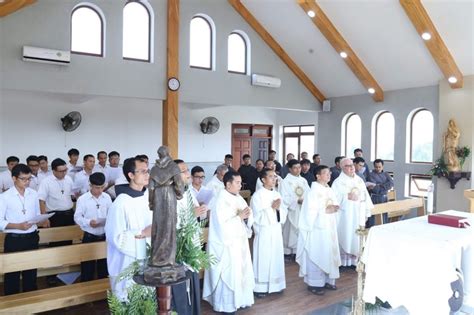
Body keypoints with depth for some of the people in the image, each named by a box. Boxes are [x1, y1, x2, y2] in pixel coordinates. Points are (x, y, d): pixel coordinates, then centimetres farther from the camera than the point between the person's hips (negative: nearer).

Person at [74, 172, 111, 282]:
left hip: (104, 235, 3)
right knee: (87, 266, 6)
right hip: (89, 237, -3)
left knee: (104, 264, 16)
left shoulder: (107, 197, 1)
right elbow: (77, 217, -9)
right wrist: (88, 222, -26)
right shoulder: (82, 199, -10)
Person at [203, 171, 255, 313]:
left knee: (241, 272, 16)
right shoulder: (221, 201, -17)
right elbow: (223, 225, -24)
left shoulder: (239, 198, 7)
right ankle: (226, 305, 19)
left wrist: (247, 215, -11)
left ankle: (239, 299, 32)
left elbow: (248, 218, 10)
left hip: (240, 242, 8)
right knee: (228, 275, 3)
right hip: (226, 245, -8)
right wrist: (239, 217, -19)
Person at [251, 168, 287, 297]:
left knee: (276, 257, 13)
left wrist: (279, 208, -12)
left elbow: (284, 212, 8)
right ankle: (260, 287, 13)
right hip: (264, 232, -6)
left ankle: (275, 284, 27)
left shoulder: (277, 194, 8)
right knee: (263, 259, 1)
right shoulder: (257, 195, -11)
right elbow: (257, 216, -16)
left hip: (276, 231, 6)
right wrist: (272, 208, -19)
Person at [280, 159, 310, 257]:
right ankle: (288, 252, 13)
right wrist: (297, 200, -21)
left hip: (303, 210, 5)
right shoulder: (286, 181, -7)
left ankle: (297, 250, 20)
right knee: (291, 232, 0)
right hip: (292, 211, -5)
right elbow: (284, 198, -13)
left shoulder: (303, 180, 10)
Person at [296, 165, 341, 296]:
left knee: (329, 254, 14)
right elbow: (310, 211, -18)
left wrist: (334, 208, -4)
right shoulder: (313, 192, -14)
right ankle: (314, 283, 10)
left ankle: (327, 280, 28)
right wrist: (325, 210, -21)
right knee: (316, 256, -1)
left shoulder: (329, 190, 9)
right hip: (317, 229, -8)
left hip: (329, 228, 8)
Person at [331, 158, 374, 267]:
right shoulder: (338, 182, -6)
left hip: (358, 215, 5)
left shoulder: (359, 180, 11)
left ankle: (354, 260, 19)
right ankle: (343, 262, 10)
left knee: (357, 237, 7)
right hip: (345, 216, -5)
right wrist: (347, 197, -16)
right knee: (345, 237, -1)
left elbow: (365, 196, 13)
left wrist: (366, 213, 12)